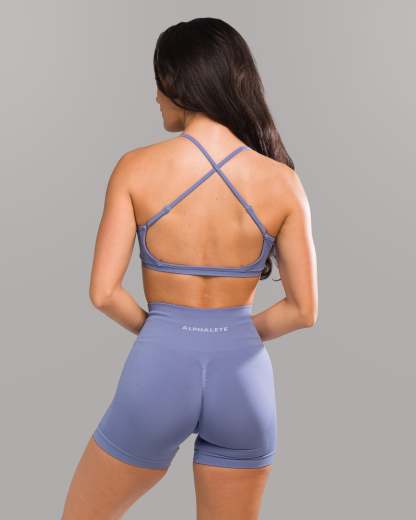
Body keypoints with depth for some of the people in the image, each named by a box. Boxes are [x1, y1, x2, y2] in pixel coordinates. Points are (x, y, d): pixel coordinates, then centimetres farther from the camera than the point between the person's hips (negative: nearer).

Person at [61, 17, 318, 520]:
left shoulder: (137, 167, -9)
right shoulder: (281, 181, -5)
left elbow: (103, 292, -11)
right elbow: (304, 309, -2)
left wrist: (155, 327, 8)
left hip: (160, 367, -2)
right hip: (243, 375, 2)